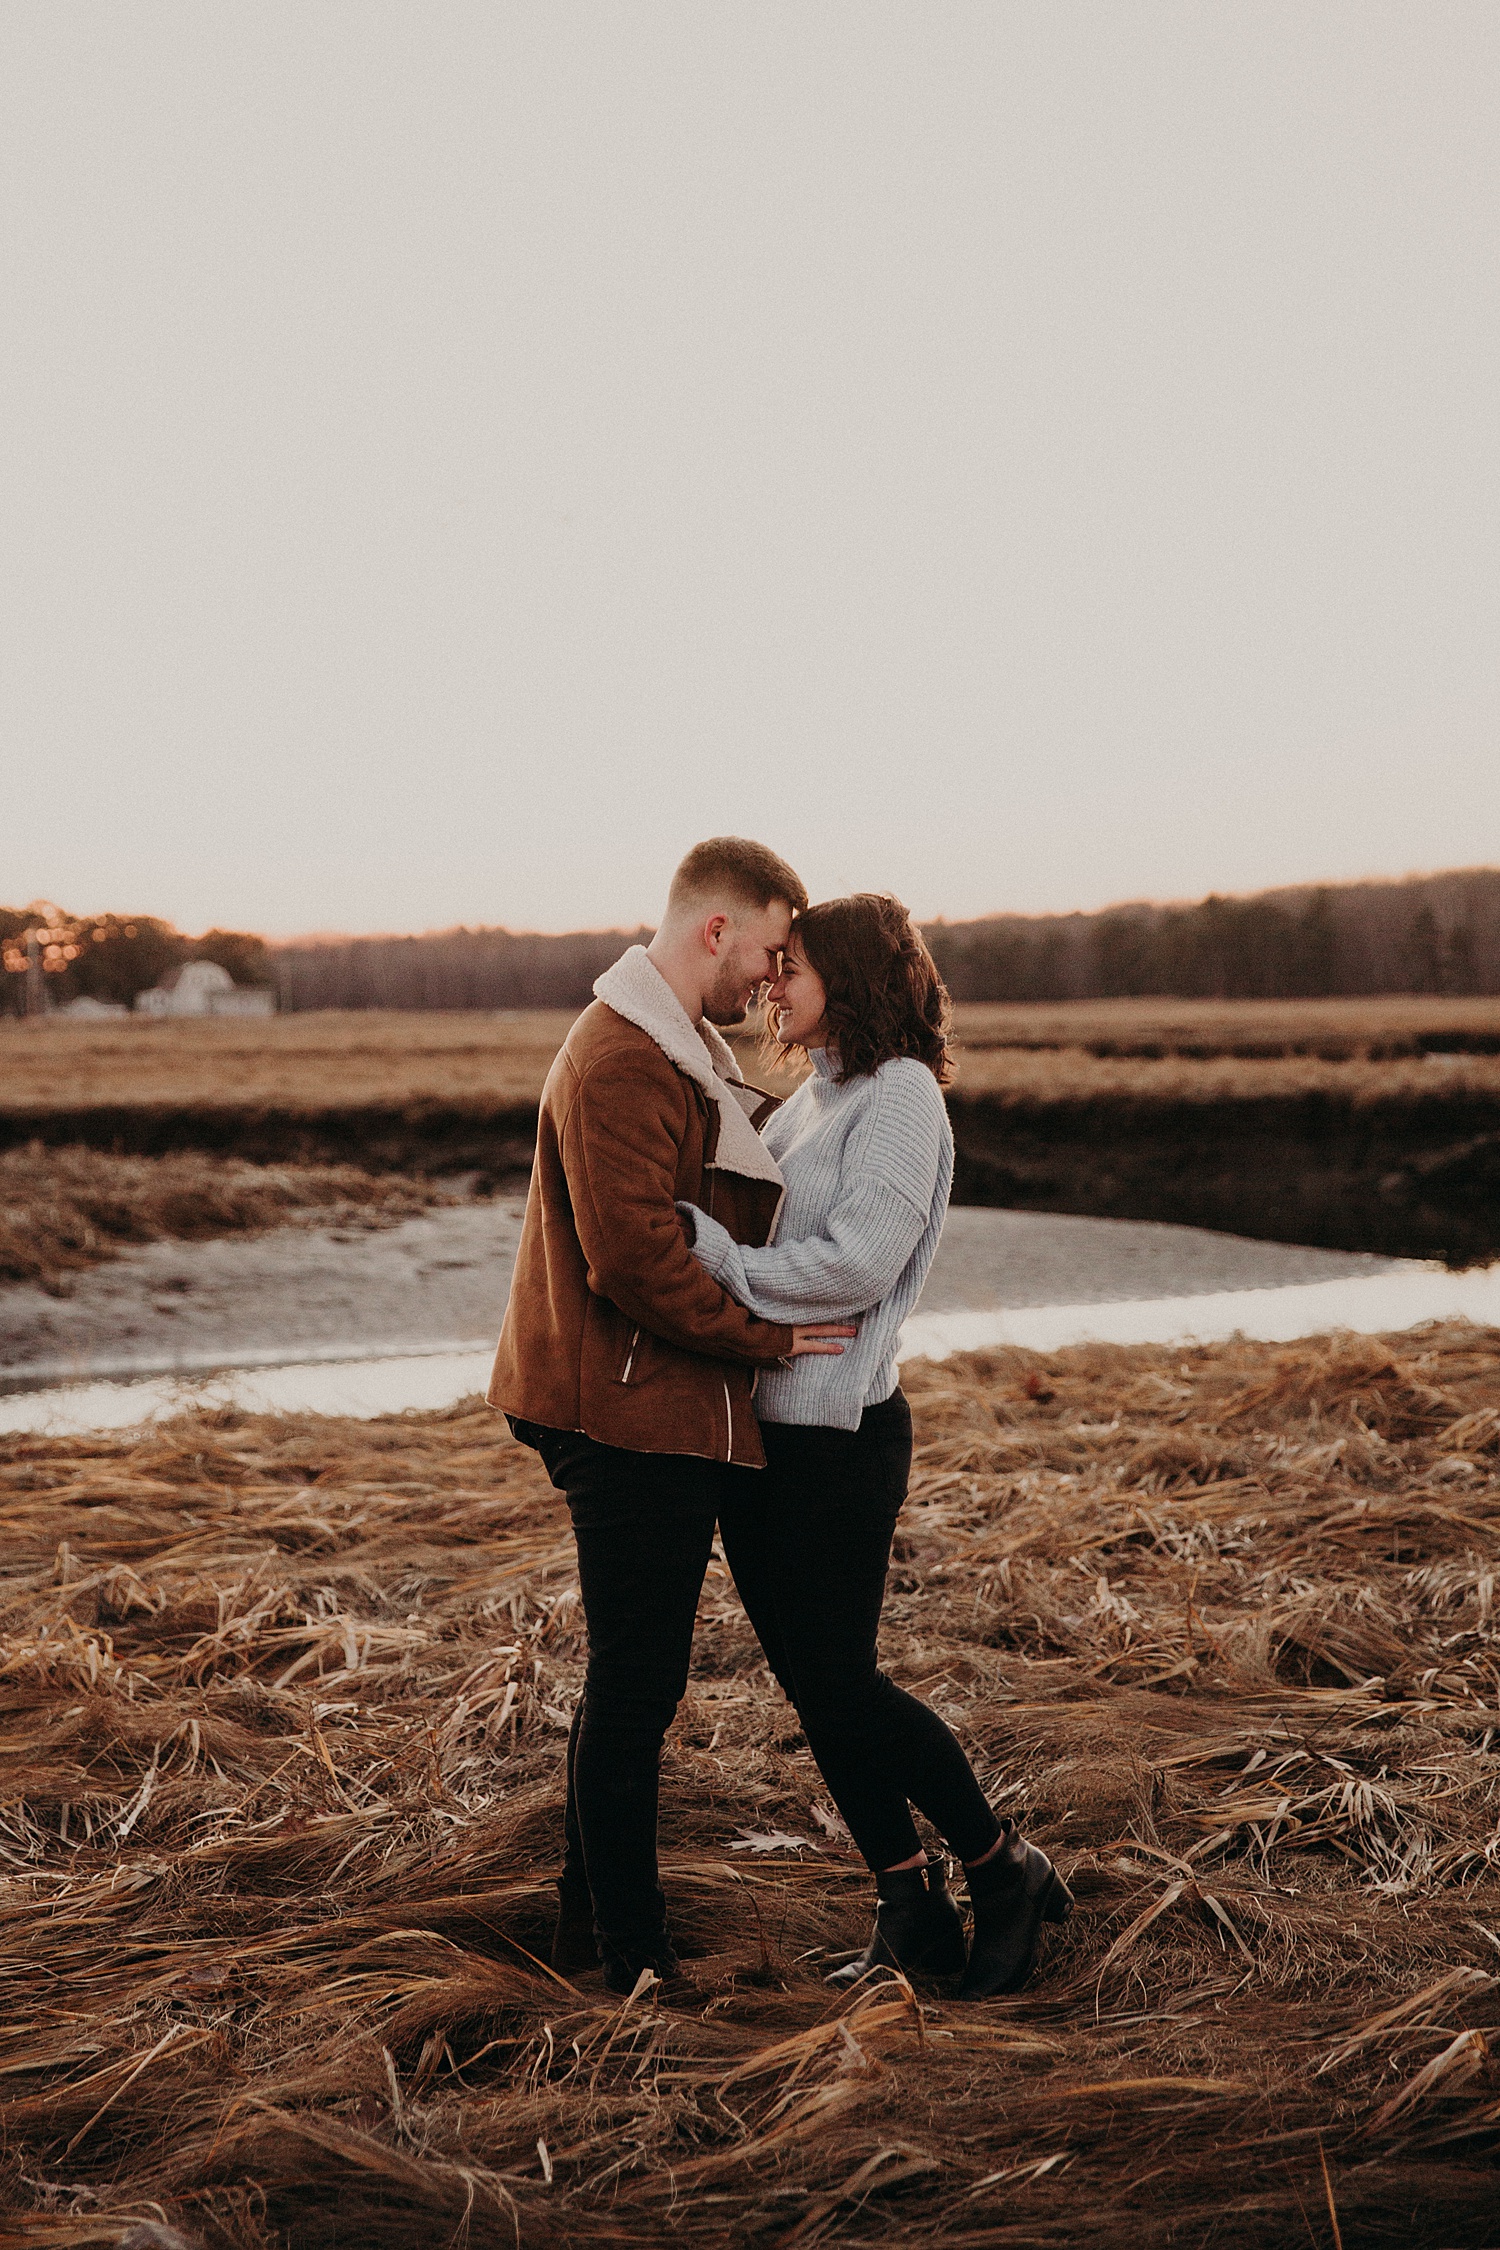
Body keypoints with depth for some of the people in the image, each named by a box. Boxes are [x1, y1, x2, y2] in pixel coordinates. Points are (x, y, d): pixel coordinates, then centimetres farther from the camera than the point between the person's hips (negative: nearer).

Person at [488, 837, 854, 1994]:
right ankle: (630, 1953, 10)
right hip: (638, 1419, -11)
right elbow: (636, 1256, -24)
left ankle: (594, 1917, 31)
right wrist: (770, 1336, -17)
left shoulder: (686, 1051, 18)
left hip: (666, 1415, 11)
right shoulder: (621, 1060, -18)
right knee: (636, 1683, -1)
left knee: (634, 1678, 18)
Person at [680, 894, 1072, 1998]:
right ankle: (912, 1908, 22)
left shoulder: (900, 1097, -10)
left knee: (838, 1677, -3)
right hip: (756, 1423, 9)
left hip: (837, 1432, -8)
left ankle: (1006, 1866, 16)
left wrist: (712, 1255, -19)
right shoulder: (809, 1100, 16)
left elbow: (854, 1264, -21)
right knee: (810, 1680, 10)